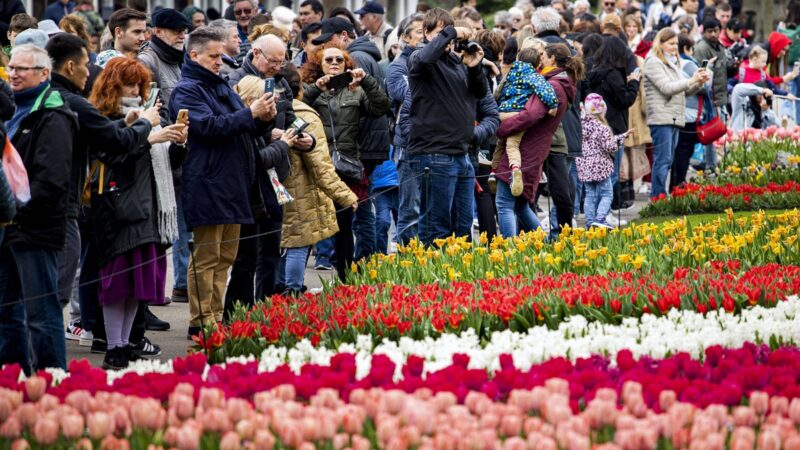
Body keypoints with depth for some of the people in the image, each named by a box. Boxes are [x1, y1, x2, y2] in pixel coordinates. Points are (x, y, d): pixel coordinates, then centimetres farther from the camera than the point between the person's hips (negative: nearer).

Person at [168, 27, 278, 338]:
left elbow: (243, 129, 24)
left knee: (225, 254, 11)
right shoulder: (187, 91, -8)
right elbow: (209, 126, -21)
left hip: (232, 184, 9)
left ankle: (215, 317, 17)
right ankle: (200, 322, -4)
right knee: (206, 256, -7)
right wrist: (250, 113, -20)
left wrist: (262, 120, 2)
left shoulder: (221, 87, 20)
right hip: (206, 184, -9)